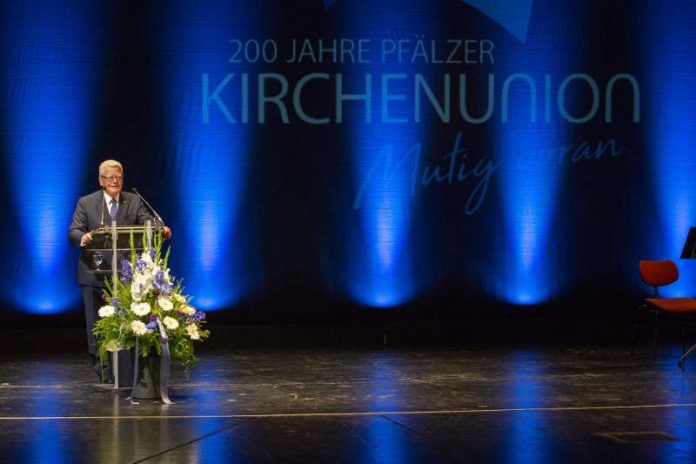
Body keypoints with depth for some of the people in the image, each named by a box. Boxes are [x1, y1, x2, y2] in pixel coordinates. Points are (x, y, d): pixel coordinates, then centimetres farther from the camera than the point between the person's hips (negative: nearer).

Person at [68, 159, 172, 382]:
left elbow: (148, 222, -6)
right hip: (95, 274, -1)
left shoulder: (134, 201, 7)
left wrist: (161, 230, -30)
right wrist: (83, 237, -33)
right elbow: (73, 232, -8)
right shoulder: (86, 203, 2)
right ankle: (102, 370, 11)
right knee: (98, 324, 3)